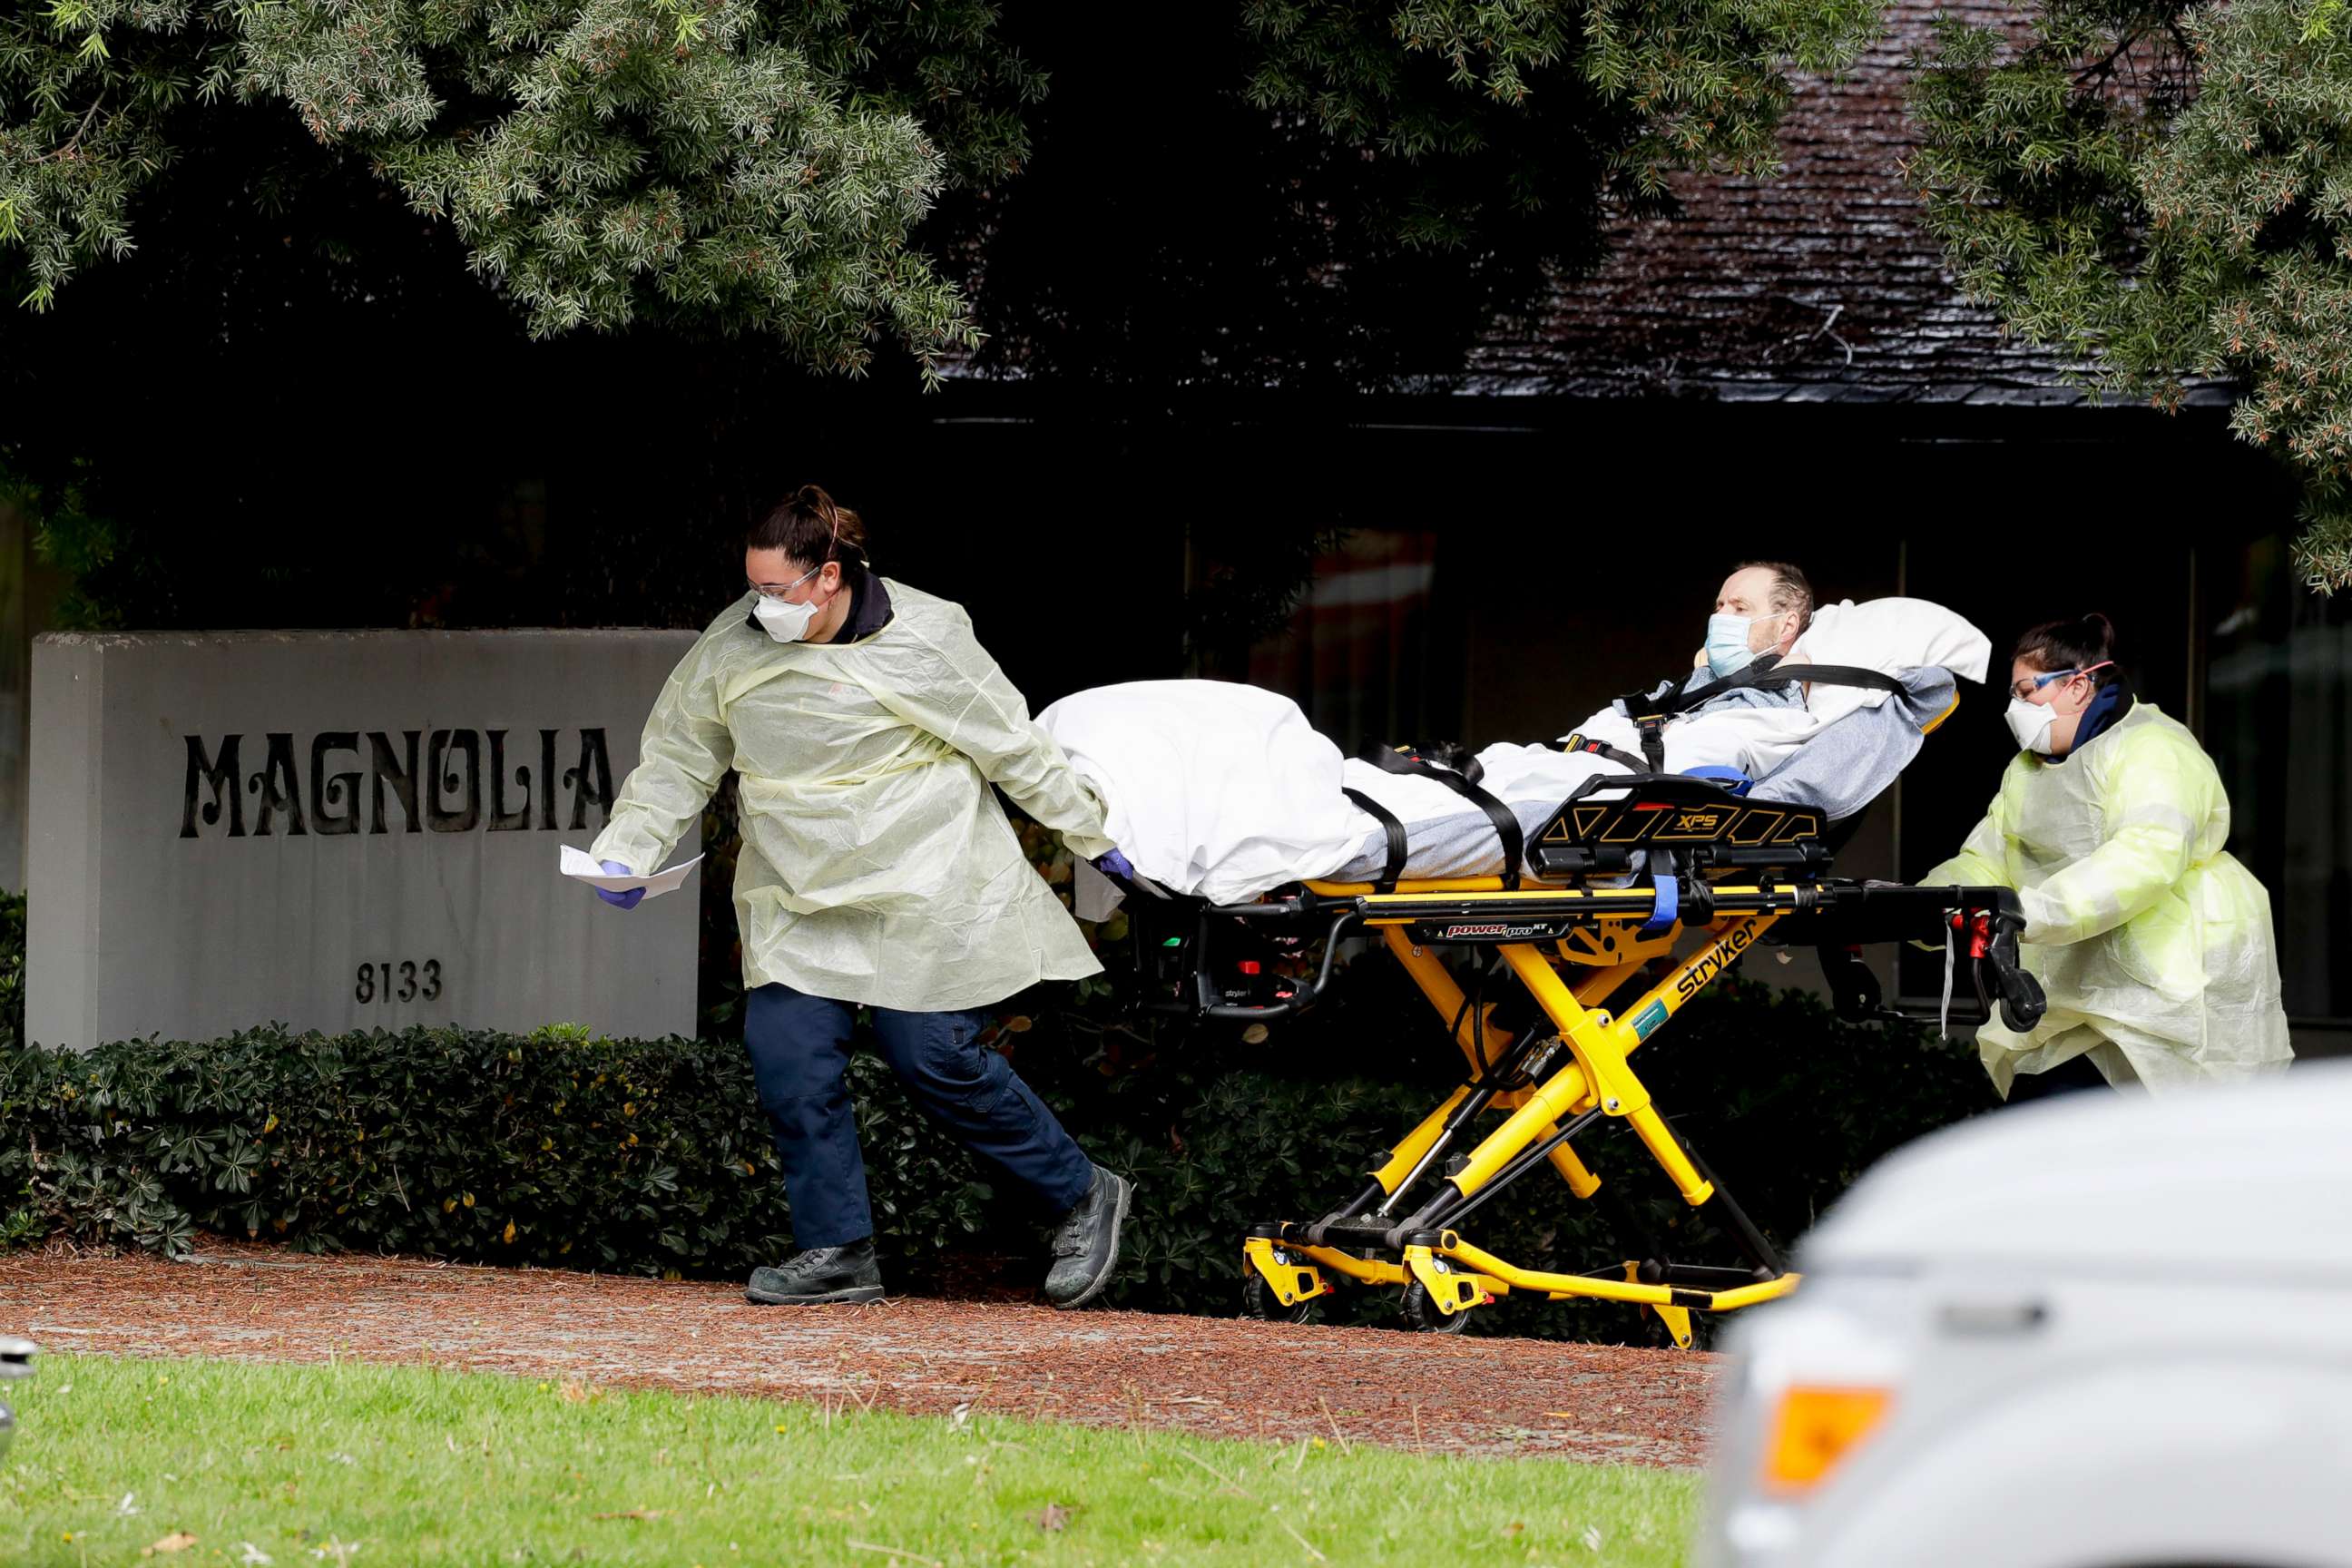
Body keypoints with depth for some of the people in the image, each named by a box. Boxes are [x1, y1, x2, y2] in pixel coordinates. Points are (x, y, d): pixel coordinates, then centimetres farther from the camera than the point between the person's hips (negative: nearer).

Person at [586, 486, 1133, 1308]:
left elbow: (1013, 746, -5)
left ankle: (1080, 1195, 14)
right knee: (786, 1055, -9)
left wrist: (1094, 836, 3)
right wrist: (626, 849, -3)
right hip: (799, 901, 5)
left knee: (936, 1061, -7)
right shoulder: (732, 646, -2)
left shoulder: (922, 640, -14)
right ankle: (837, 1249, 2)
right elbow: (677, 756, 8)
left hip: (922, 892, -5)